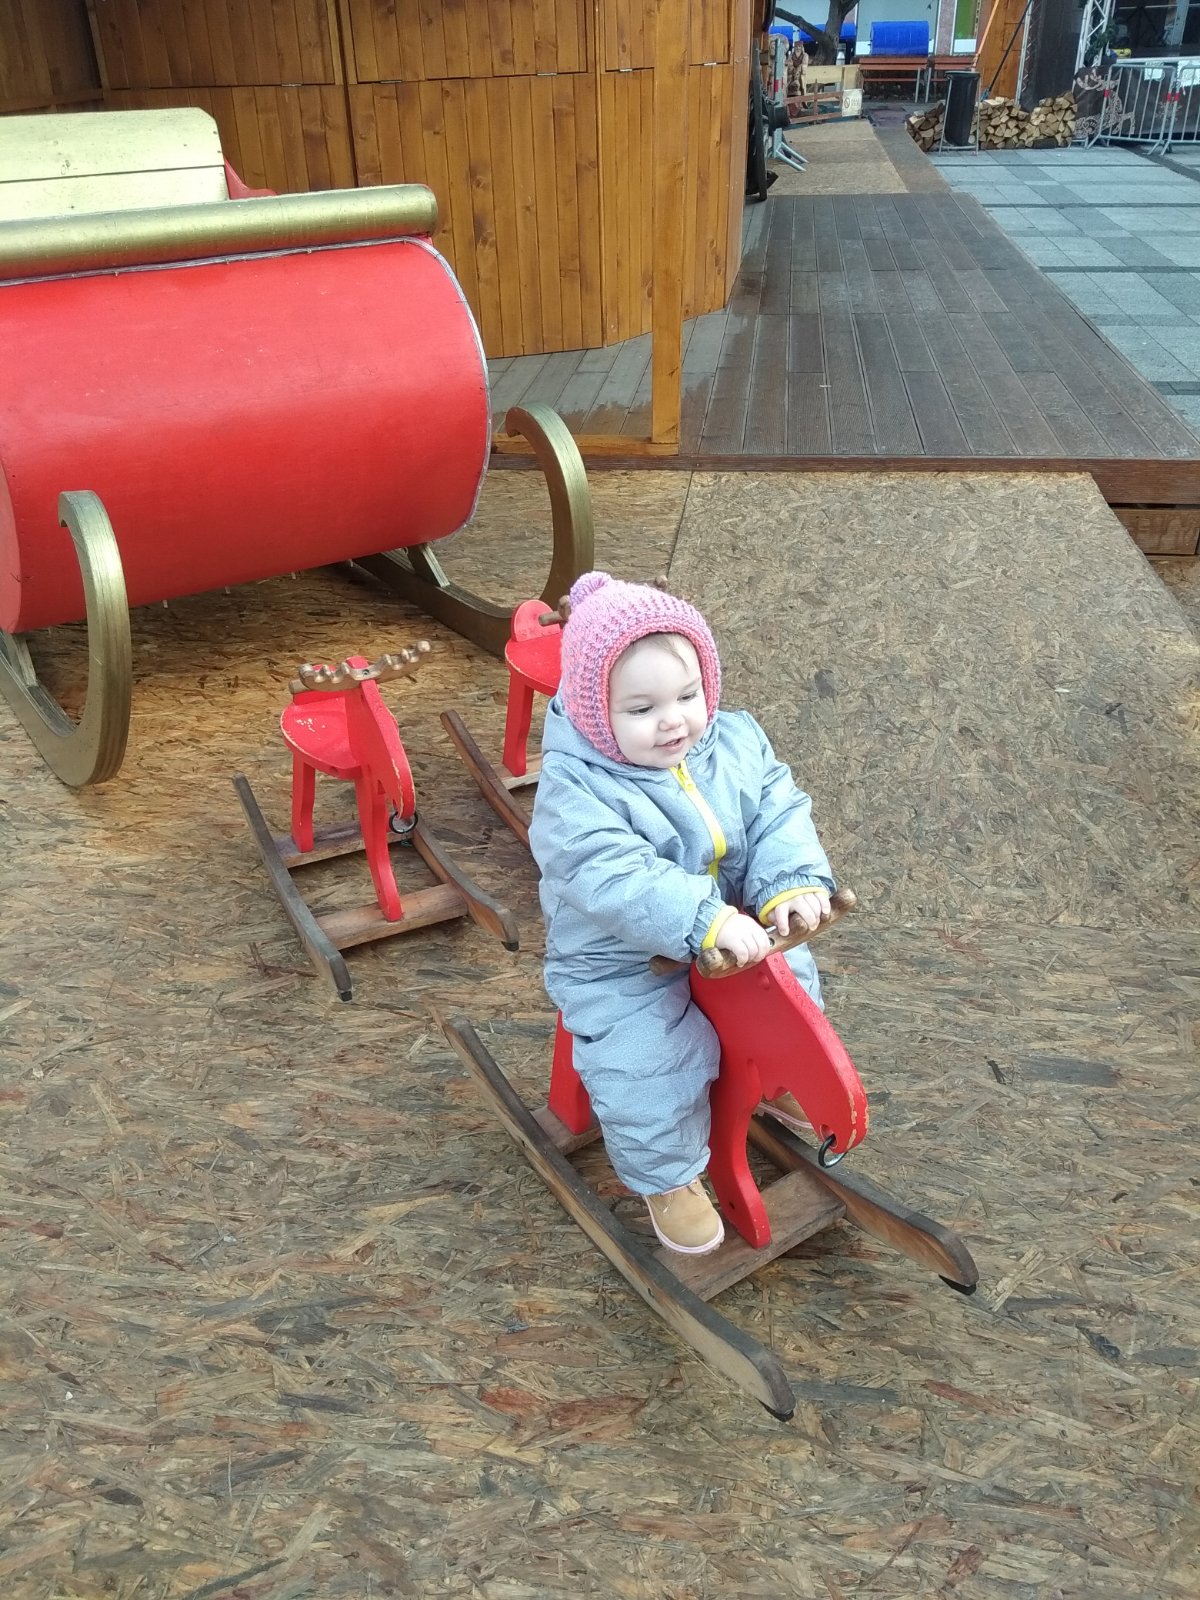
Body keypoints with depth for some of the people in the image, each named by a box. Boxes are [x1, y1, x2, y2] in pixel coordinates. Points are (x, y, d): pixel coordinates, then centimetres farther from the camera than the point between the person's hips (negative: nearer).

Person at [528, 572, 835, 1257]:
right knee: (648, 1071, -16)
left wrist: (792, 883, -29)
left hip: (737, 935, 6)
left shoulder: (736, 741, -7)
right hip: (620, 969, -5)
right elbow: (617, 879, -37)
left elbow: (780, 813, -10)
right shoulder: (576, 791, -27)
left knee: (794, 978, 16)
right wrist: (707, 920, -46)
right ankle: (668, 1176, 15)